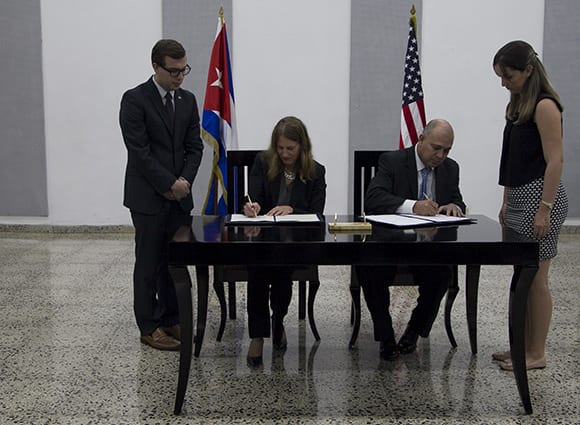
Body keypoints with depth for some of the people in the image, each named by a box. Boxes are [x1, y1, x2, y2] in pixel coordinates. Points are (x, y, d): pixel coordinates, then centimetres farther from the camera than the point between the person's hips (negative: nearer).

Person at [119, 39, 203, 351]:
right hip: (148, 196, -5)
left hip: (179, 195, 6)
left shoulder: (188, 100, 10)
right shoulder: (134, 100, -8)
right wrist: (169, 184, -14)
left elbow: (194, 147, 10)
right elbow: (139, 151, -14)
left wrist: (185, 180, -6)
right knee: (149, 263, 2)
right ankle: (149, 327, 11)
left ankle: (171, 319, 20)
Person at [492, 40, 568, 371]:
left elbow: (555, 161, -17)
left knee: (535, 280, -2)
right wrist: (507, 202, 16)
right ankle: (525, 345, 24)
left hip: (540, 196, -9)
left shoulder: (545, 106, -12)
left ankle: (537, 354, 9)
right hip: (519, 197, 9)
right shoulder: (518, 104, 14)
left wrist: (544, 210, -20)